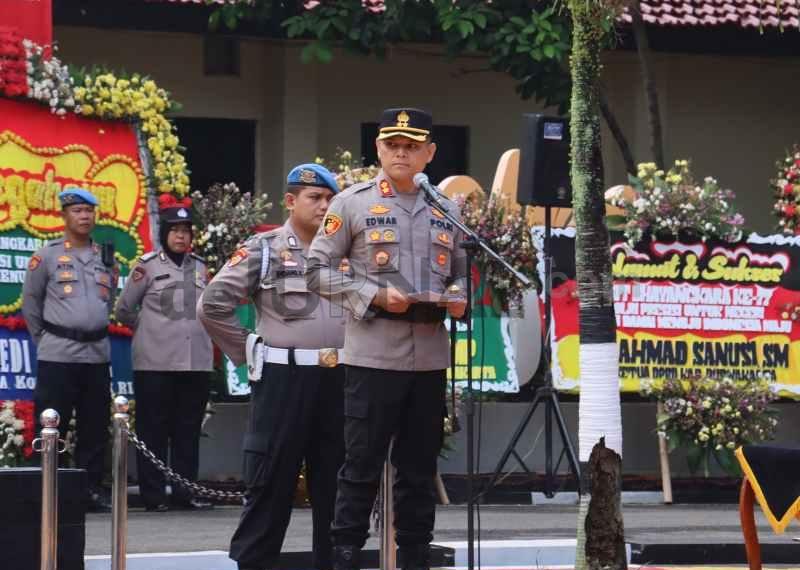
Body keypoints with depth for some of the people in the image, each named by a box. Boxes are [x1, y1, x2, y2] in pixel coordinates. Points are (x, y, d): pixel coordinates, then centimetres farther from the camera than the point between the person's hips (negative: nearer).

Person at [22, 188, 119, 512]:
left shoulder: (107, 258, 12)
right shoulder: (47, 256, -1)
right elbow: (30, 303, 6)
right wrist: (45, 340, 8)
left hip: (97, 354, 4)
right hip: (57, 355, -4)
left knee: (95, 428, 6)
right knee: (52, 427, -4)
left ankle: (92, 489, 13)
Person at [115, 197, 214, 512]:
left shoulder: (200, 267, 12)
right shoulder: (148, 265, 1)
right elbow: (124, 310, 8)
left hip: (196, 360, 4)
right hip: (156, 362, -4)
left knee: (189, 428, 6)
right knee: (153, 428, -1)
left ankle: (186, 491, 11)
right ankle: (153, 494, 3)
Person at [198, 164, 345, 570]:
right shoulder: (264, 248, -1)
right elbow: (213, 305, -5)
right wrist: (247, 353, -2)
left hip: (337, 379, 5)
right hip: (284, 378, -5)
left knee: (334, 482, 8)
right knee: (271, 481, -3)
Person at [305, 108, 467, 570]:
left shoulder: (447, 211, 14)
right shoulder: (352, 204, 1)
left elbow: (460, 270, 22)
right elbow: (318, 269, -1)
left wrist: (458, 298, -1)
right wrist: (374, 296, -13)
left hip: (431, 358, 4)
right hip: (373, 355, -4)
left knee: (420, 467, 10)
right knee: (362, 466, -2)